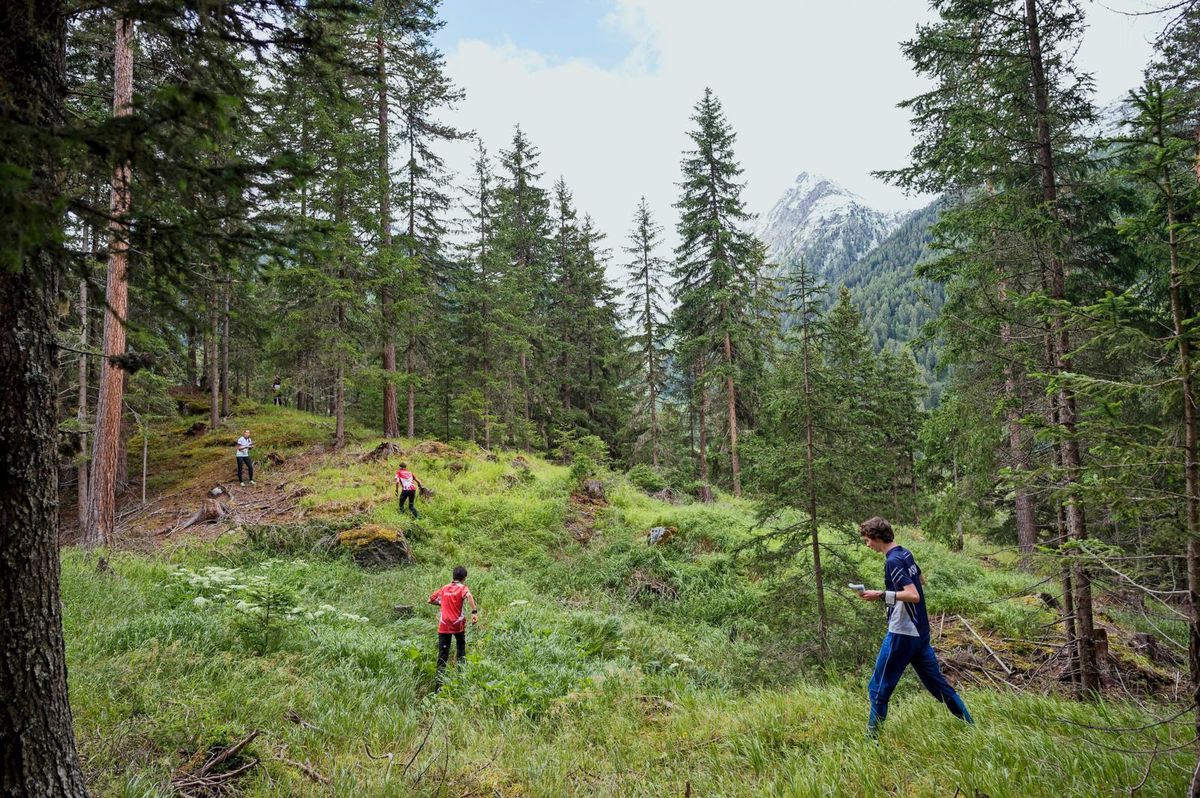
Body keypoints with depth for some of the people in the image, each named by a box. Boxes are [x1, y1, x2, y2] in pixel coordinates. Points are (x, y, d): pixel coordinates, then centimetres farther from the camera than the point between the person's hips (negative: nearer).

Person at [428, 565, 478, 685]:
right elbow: (469, 596, -25)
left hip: (443, 626, 3)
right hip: (458, 624, -2)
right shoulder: (463, 588, -2)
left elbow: (430, 600, 19)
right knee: (461, 646, 22)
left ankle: (439, 682, -5)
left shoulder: (444, 588, 11)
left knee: (442, 654, 2)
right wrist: (474, 612, -30)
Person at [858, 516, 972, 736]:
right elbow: (921, 580, 25)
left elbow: (914, 595, -26)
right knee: (936, 682, 17)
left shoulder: (893, 561, -19)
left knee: (879, 688, 0)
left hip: (901, 634, -9)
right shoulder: (905, 553, 9)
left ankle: (872, 736, 5)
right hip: (920, 631, 9)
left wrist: (881, 595, -24)